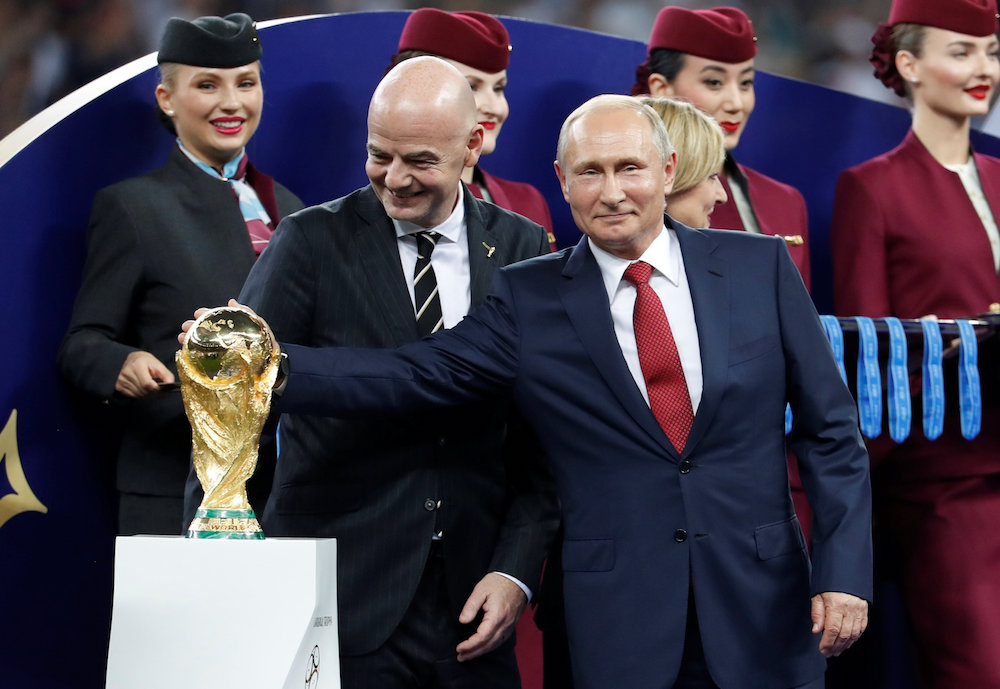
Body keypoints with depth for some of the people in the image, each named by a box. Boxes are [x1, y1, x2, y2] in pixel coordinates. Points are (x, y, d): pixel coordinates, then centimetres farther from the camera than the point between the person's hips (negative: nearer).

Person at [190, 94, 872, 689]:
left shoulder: (758, 266, 3)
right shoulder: (530, 300, 3)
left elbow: (830, 428, 4)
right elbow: (415, 375, -5)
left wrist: (845, 570, -4)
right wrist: (274, 365, -19)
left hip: (763, 607, 1)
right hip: (619, 625, 0)